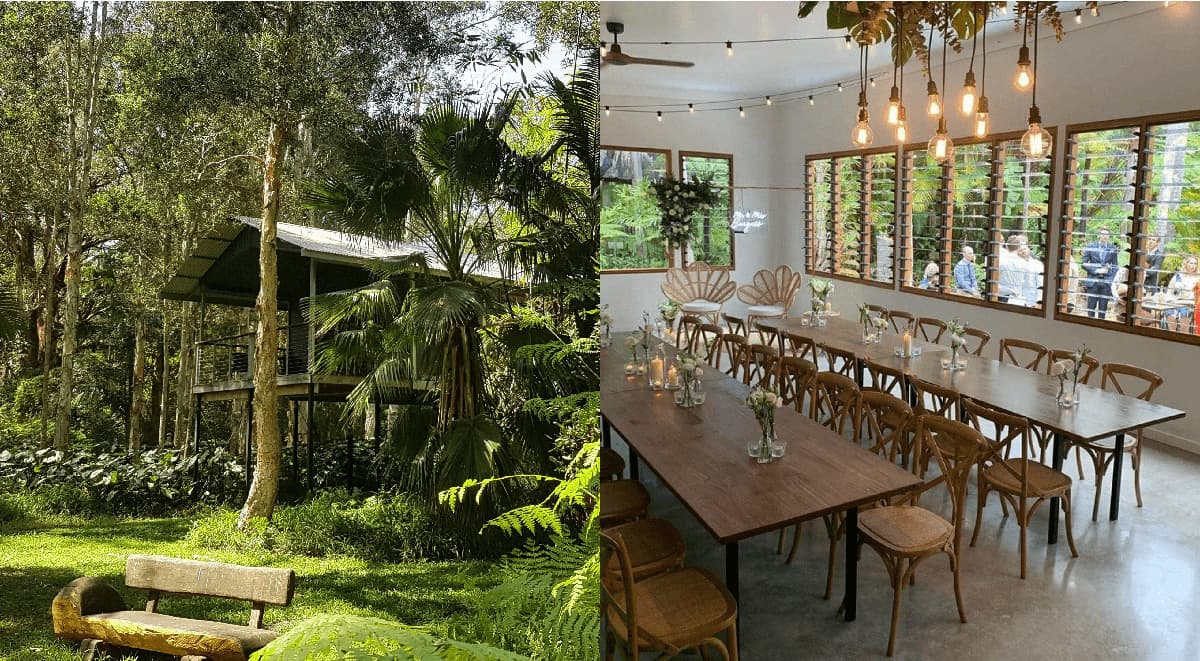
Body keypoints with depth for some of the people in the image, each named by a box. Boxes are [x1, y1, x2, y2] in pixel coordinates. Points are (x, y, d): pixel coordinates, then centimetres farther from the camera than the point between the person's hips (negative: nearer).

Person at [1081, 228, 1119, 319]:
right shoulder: (1090, 247, 1)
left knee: (1103, 307, 3)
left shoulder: (1113, 248, 5)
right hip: (1092, 281, -1)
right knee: (1091, 306, 1)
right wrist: (1096, 271, -11)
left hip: (1106, 282, 1)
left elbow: (1115, 266, 9)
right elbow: (1084, 264, 0)